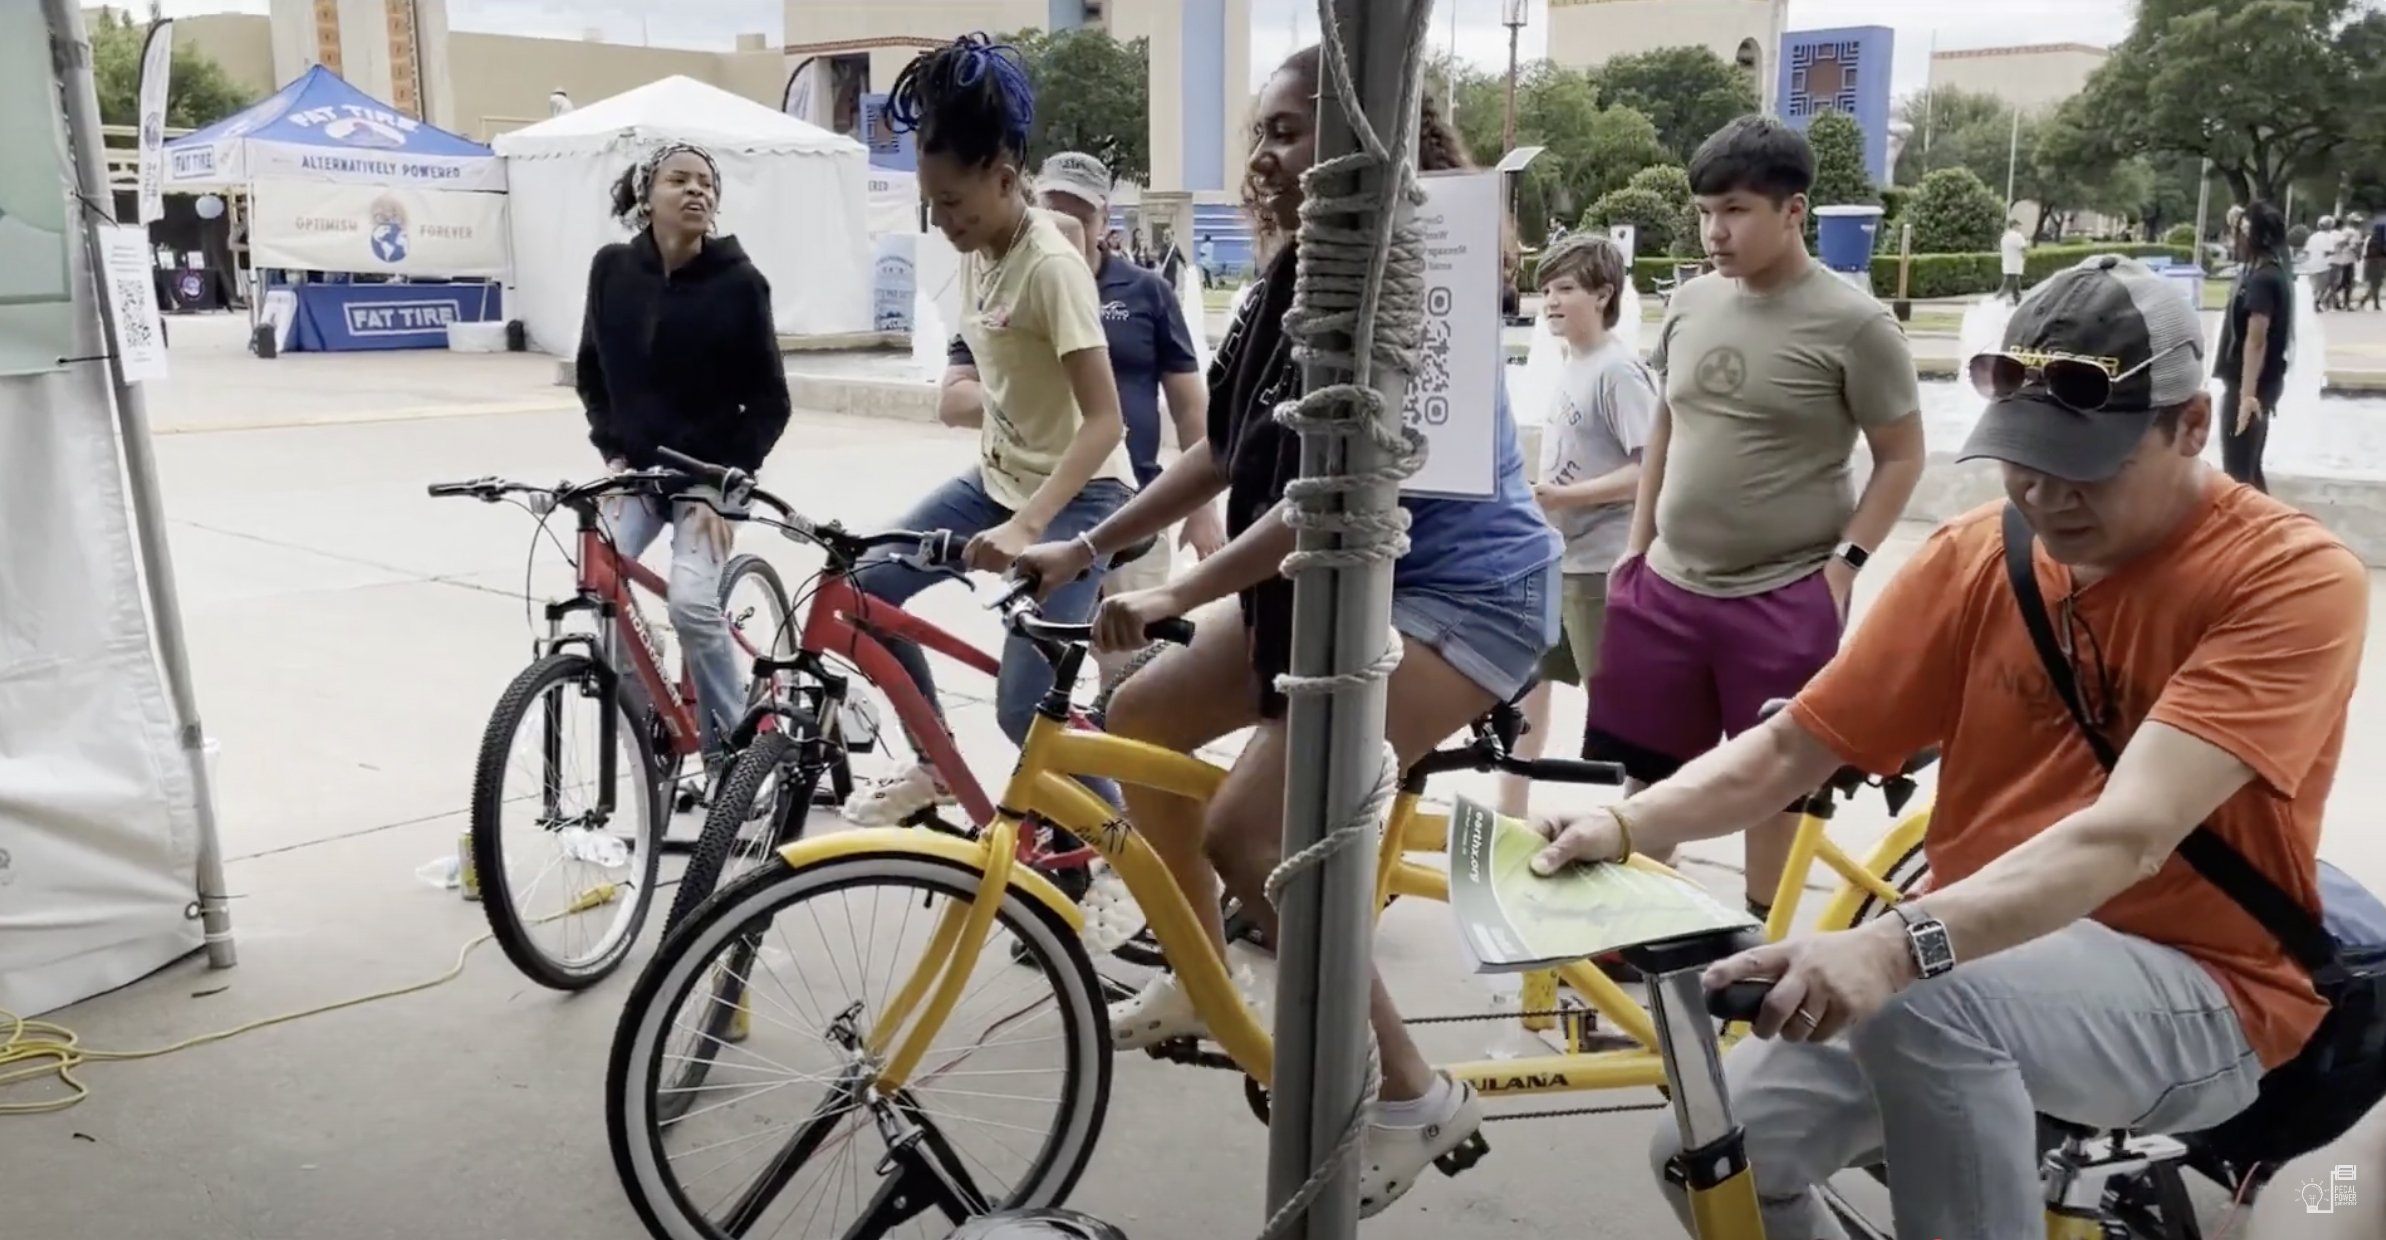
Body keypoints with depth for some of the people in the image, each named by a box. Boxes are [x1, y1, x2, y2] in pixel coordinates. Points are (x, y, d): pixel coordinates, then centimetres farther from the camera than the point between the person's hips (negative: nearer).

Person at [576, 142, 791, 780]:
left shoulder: (738, 280, -10)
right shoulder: (613, 269, -2)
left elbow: (769, 400, -6)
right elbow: (591, 372, 11)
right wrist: (613, 449, 0)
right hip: (634, 469, 3)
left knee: (692, 602, -19)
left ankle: (733, 743, 2)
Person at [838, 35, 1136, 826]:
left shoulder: (1050, 265, -23)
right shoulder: (977, 249, 1)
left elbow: (1104, 420, -30)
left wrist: (1027, 526, -40)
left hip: (1076, 497, -8)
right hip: (1000, 476, 8)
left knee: (1025, 706, -12)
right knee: (870, 584, 0)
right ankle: (934, 767, 17)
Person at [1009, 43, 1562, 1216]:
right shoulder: (1293, 281, 9)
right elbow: (1223, 455, 11)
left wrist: (1175, 597, -24)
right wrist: (1081, 548, 7)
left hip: (1459, 591, -9)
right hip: (1346, 577, 10)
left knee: (1248, 830, -20)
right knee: (1144, 713, 9)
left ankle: (1411, 1095, -3)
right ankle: (1199, 983, 26)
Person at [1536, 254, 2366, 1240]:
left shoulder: (2292, 578, -16)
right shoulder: (1974, 555, -1)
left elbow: (2127, 833, -30)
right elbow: (1791, 747, -4)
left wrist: (1896, 945, -44)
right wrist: (1625, 825, -22)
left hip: (2198, 993, -4)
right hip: (1982, 962, 5)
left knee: (1926, 999, -35)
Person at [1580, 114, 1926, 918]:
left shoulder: (1854, 324, -10)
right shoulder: (1690, 303, 6)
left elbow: (1901, 459, -4)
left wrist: (1840, 568, -11)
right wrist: (1635, 547, 11)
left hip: (1785, 600, -5)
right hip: (1666, 587, 5)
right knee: (1646, 771, 12)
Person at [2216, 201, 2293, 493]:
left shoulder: (2260, 280, -17)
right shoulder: (2275, 274, 13)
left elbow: (2256, 340, -23)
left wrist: (2247, 394, -27)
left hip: (2248, 386, -10)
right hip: (2264, 383, 10)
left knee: (2237, 473, -6)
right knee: (2250, 469, 17)